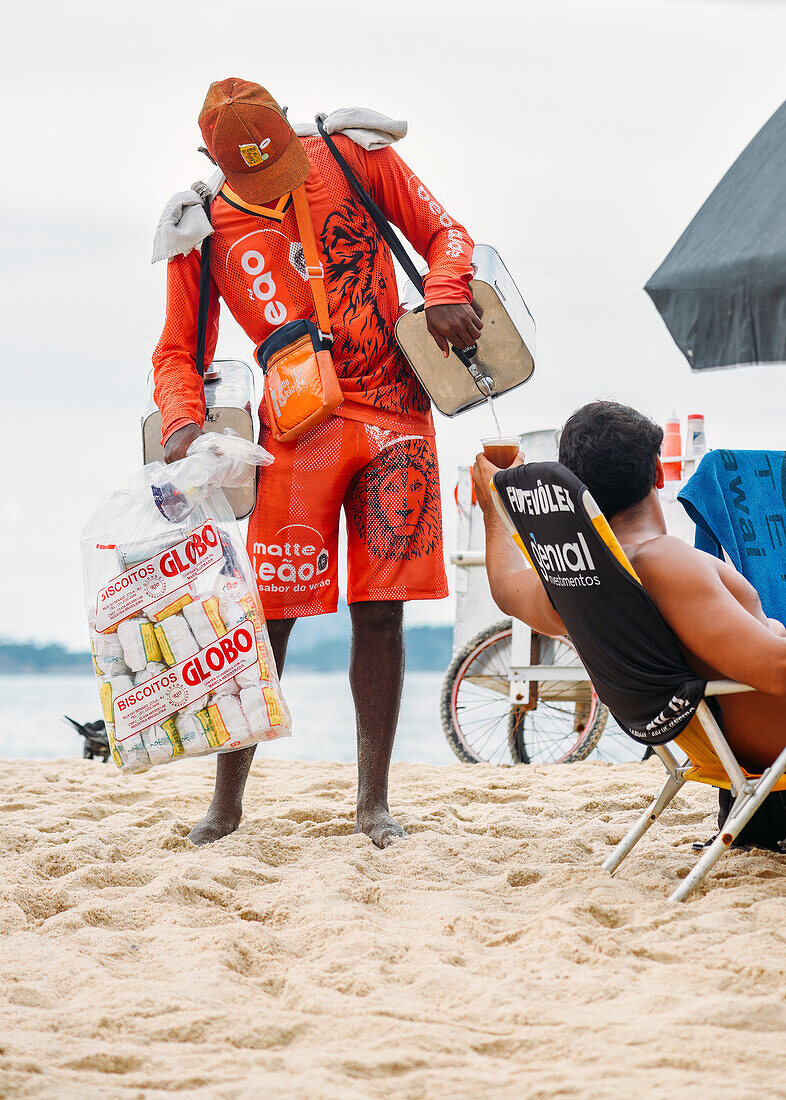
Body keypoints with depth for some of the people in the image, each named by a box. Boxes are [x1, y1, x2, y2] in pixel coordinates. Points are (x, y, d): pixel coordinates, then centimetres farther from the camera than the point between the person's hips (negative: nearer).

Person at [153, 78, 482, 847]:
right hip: (297, 430, -1)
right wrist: (183, 422, -16)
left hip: (394, 418, 1)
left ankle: (373, 800, 7)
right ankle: (227, 800, 7)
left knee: (379, 609, 0)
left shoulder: (355, 159, 3)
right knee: (265, 614, -6)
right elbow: (178, 351, 4)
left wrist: (444, 294, -12)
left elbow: (443, 233, 10)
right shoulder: (205, 229, 1)